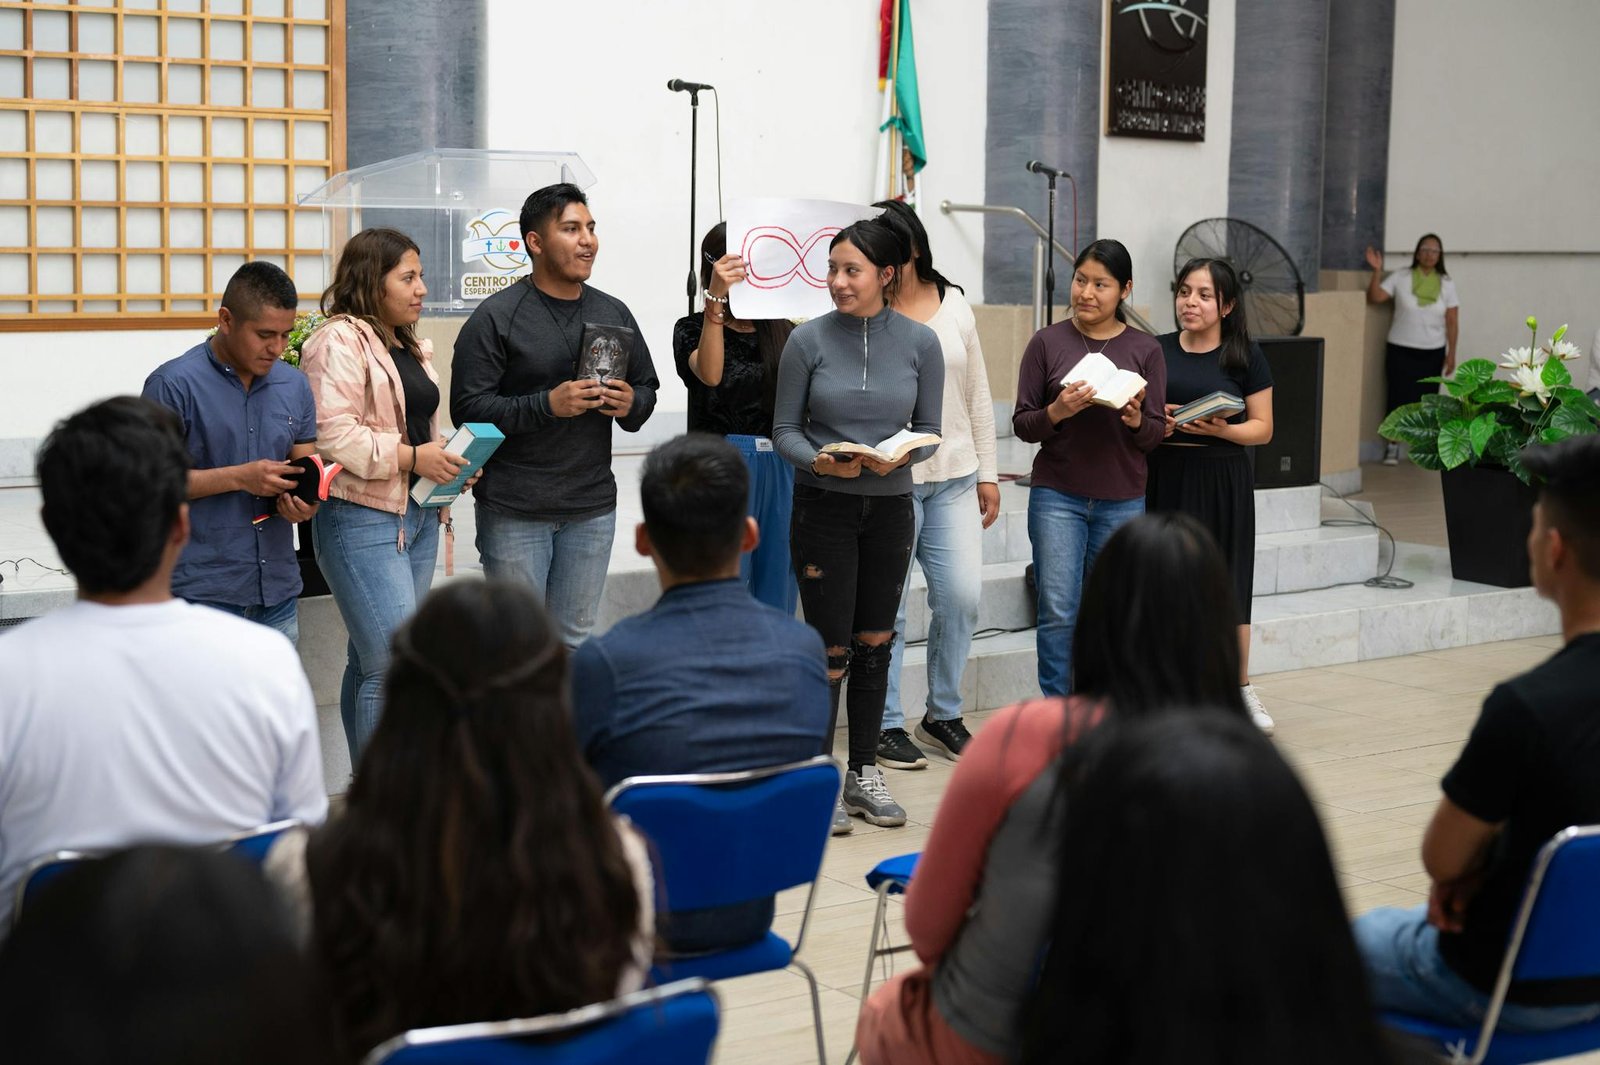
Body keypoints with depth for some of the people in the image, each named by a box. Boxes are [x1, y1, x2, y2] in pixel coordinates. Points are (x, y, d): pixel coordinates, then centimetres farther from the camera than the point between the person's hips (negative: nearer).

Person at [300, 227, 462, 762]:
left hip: (418, 515, 9)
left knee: (371, 661, 13)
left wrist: (448, 463, 10)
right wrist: (411, 457, -19)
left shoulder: (413, 347, 19)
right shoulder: (339, 342, -11)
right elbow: (332, 433, -20)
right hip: (362, 519, -9)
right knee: (396, 663, -13)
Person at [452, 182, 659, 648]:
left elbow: (648, 386, 19)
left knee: (575, 638, 12)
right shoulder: (496, 317, -7)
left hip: (592, 506, 5)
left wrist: (631, 405, -5)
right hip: (514, 510, -5)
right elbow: (468, 408, -13)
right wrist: (547, 404, -23)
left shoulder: (614, 313, 10)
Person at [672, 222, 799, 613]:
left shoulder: (783, 329, 11)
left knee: (776, 595, 8)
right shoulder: (693, 329, 2)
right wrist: (716, 299, -29)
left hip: (782, 467, 4)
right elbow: (710, 374, -20)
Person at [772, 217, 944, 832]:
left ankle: (864, 773, 21)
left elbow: (929, 429, 4)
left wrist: (901, 456, -17)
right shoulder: (809, 340, -6)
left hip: (890, 508, 2)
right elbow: (785, 430, -2)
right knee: (831, 647, -3)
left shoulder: (919, 342, -1)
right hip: (822, 506, -2)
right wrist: (819, 460, -21)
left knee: (875, 643, 10)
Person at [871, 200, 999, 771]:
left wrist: (987, 472, 12)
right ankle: (887, 724, 13)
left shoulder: (954, 302, 8)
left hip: (954, 475, 4)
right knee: (888, 605, 0)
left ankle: (943, 713, 21)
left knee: (961, 595, 3)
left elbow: (978, 395, 13)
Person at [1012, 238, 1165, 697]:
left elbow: (1156, 435, 4)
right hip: (1057, 496, -1)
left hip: (1122, 502, 1)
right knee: (1058, 611, -5)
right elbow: (1022, 423, 1)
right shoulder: (1048, 342, 1)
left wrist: (1136, 420, -18)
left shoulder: (1145, 350, 4)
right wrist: (1057, 412, -19)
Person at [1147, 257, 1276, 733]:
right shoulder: (1157, 351, 7)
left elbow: (1263, 427, 1)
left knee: (1226, 586, 3)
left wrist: (1221, 429, -17)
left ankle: (1240, 689, 20)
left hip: (1223, 480, -2)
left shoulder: (1246, 356, 1)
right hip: (1164, 476, 2)